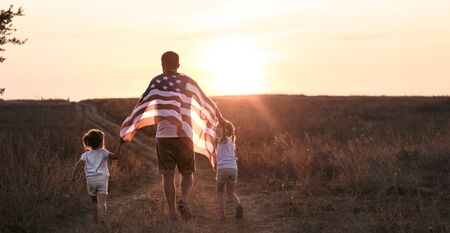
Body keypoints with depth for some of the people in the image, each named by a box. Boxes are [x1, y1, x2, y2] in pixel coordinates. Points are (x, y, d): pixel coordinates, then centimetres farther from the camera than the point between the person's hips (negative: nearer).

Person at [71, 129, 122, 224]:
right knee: (102, 202, -13)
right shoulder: (103, 152, 7)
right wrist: (120, 145, -3)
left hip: (91, 180, 2)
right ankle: (102, 219, -34)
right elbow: (115, 156, -6)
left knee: (94, 202, 19)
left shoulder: (86, 155, 11)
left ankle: (96, 221, 19)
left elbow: (78, 164, -3)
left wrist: (73, 176, -8)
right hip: (102, 178, -2)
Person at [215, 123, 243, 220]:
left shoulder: (223, 139, 3)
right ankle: (238, 205, -12)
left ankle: (222, 213, 6)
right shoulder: (232, 142, 22)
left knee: (220, 191, 16)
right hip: (233, 169, 5)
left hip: (222, 168, -5)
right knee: (230, 192, 17)